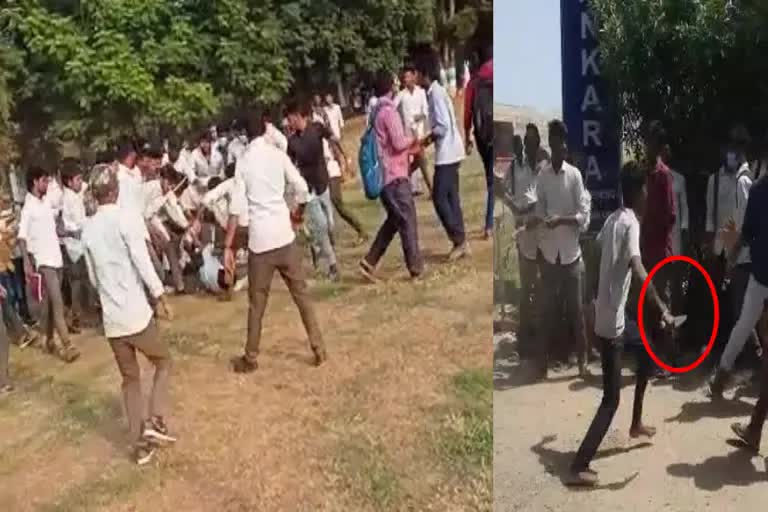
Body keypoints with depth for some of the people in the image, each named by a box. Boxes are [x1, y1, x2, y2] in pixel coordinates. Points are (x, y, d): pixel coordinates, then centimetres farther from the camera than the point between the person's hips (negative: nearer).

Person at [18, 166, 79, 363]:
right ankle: (67, 345, -14)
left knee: (49, 302, 13)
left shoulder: (45, 204, 12)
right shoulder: (28, 207, -10)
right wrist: (27, 262, -24)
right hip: (43, 261, -7)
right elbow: (22, 237, -16)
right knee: (57, 302, -13)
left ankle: (50, 340, 22)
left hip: (56, 258, 7)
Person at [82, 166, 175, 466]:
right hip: (136, 314, -5)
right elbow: (143, 264, -14)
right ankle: (156, 421, 1)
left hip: (110, 319, 5)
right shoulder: (126, 221, -10)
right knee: (163, 362, 17)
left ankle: (140, 445, 18)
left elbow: (93, 277, 14)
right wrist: (160, 298, -4)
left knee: (130, 379, 15)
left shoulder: (88, 230, 6)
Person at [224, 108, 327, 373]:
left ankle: (251, 358, 19)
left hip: (259, 239, 0)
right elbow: (302, 190, -3)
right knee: (302, 294, 9)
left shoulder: (243, 162, -1)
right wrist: (297, 212, 19)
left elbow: (237, 208, -7)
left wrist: (228, 246, -5)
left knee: (256, 303, 9)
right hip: (284, 235, 0)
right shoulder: (278, 155, 0)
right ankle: (318, 348, 10)